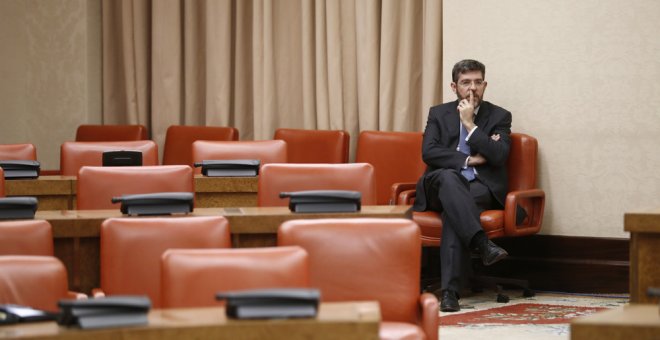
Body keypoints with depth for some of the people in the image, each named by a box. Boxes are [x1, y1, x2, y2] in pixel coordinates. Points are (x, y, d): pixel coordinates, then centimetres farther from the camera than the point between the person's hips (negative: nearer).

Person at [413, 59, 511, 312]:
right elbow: (428, 152, -1)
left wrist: (470, 125, -8)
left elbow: (499, 156, -7)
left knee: (453, 210, -36)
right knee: (448, 176, -37)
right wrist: (468, 160, -8)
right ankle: (482, 244, -54)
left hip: (482, 188, -1)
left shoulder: (499, 116, 10)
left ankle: (450, 290, -44)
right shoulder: (439, 113, 14)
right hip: (440, 186, 1)